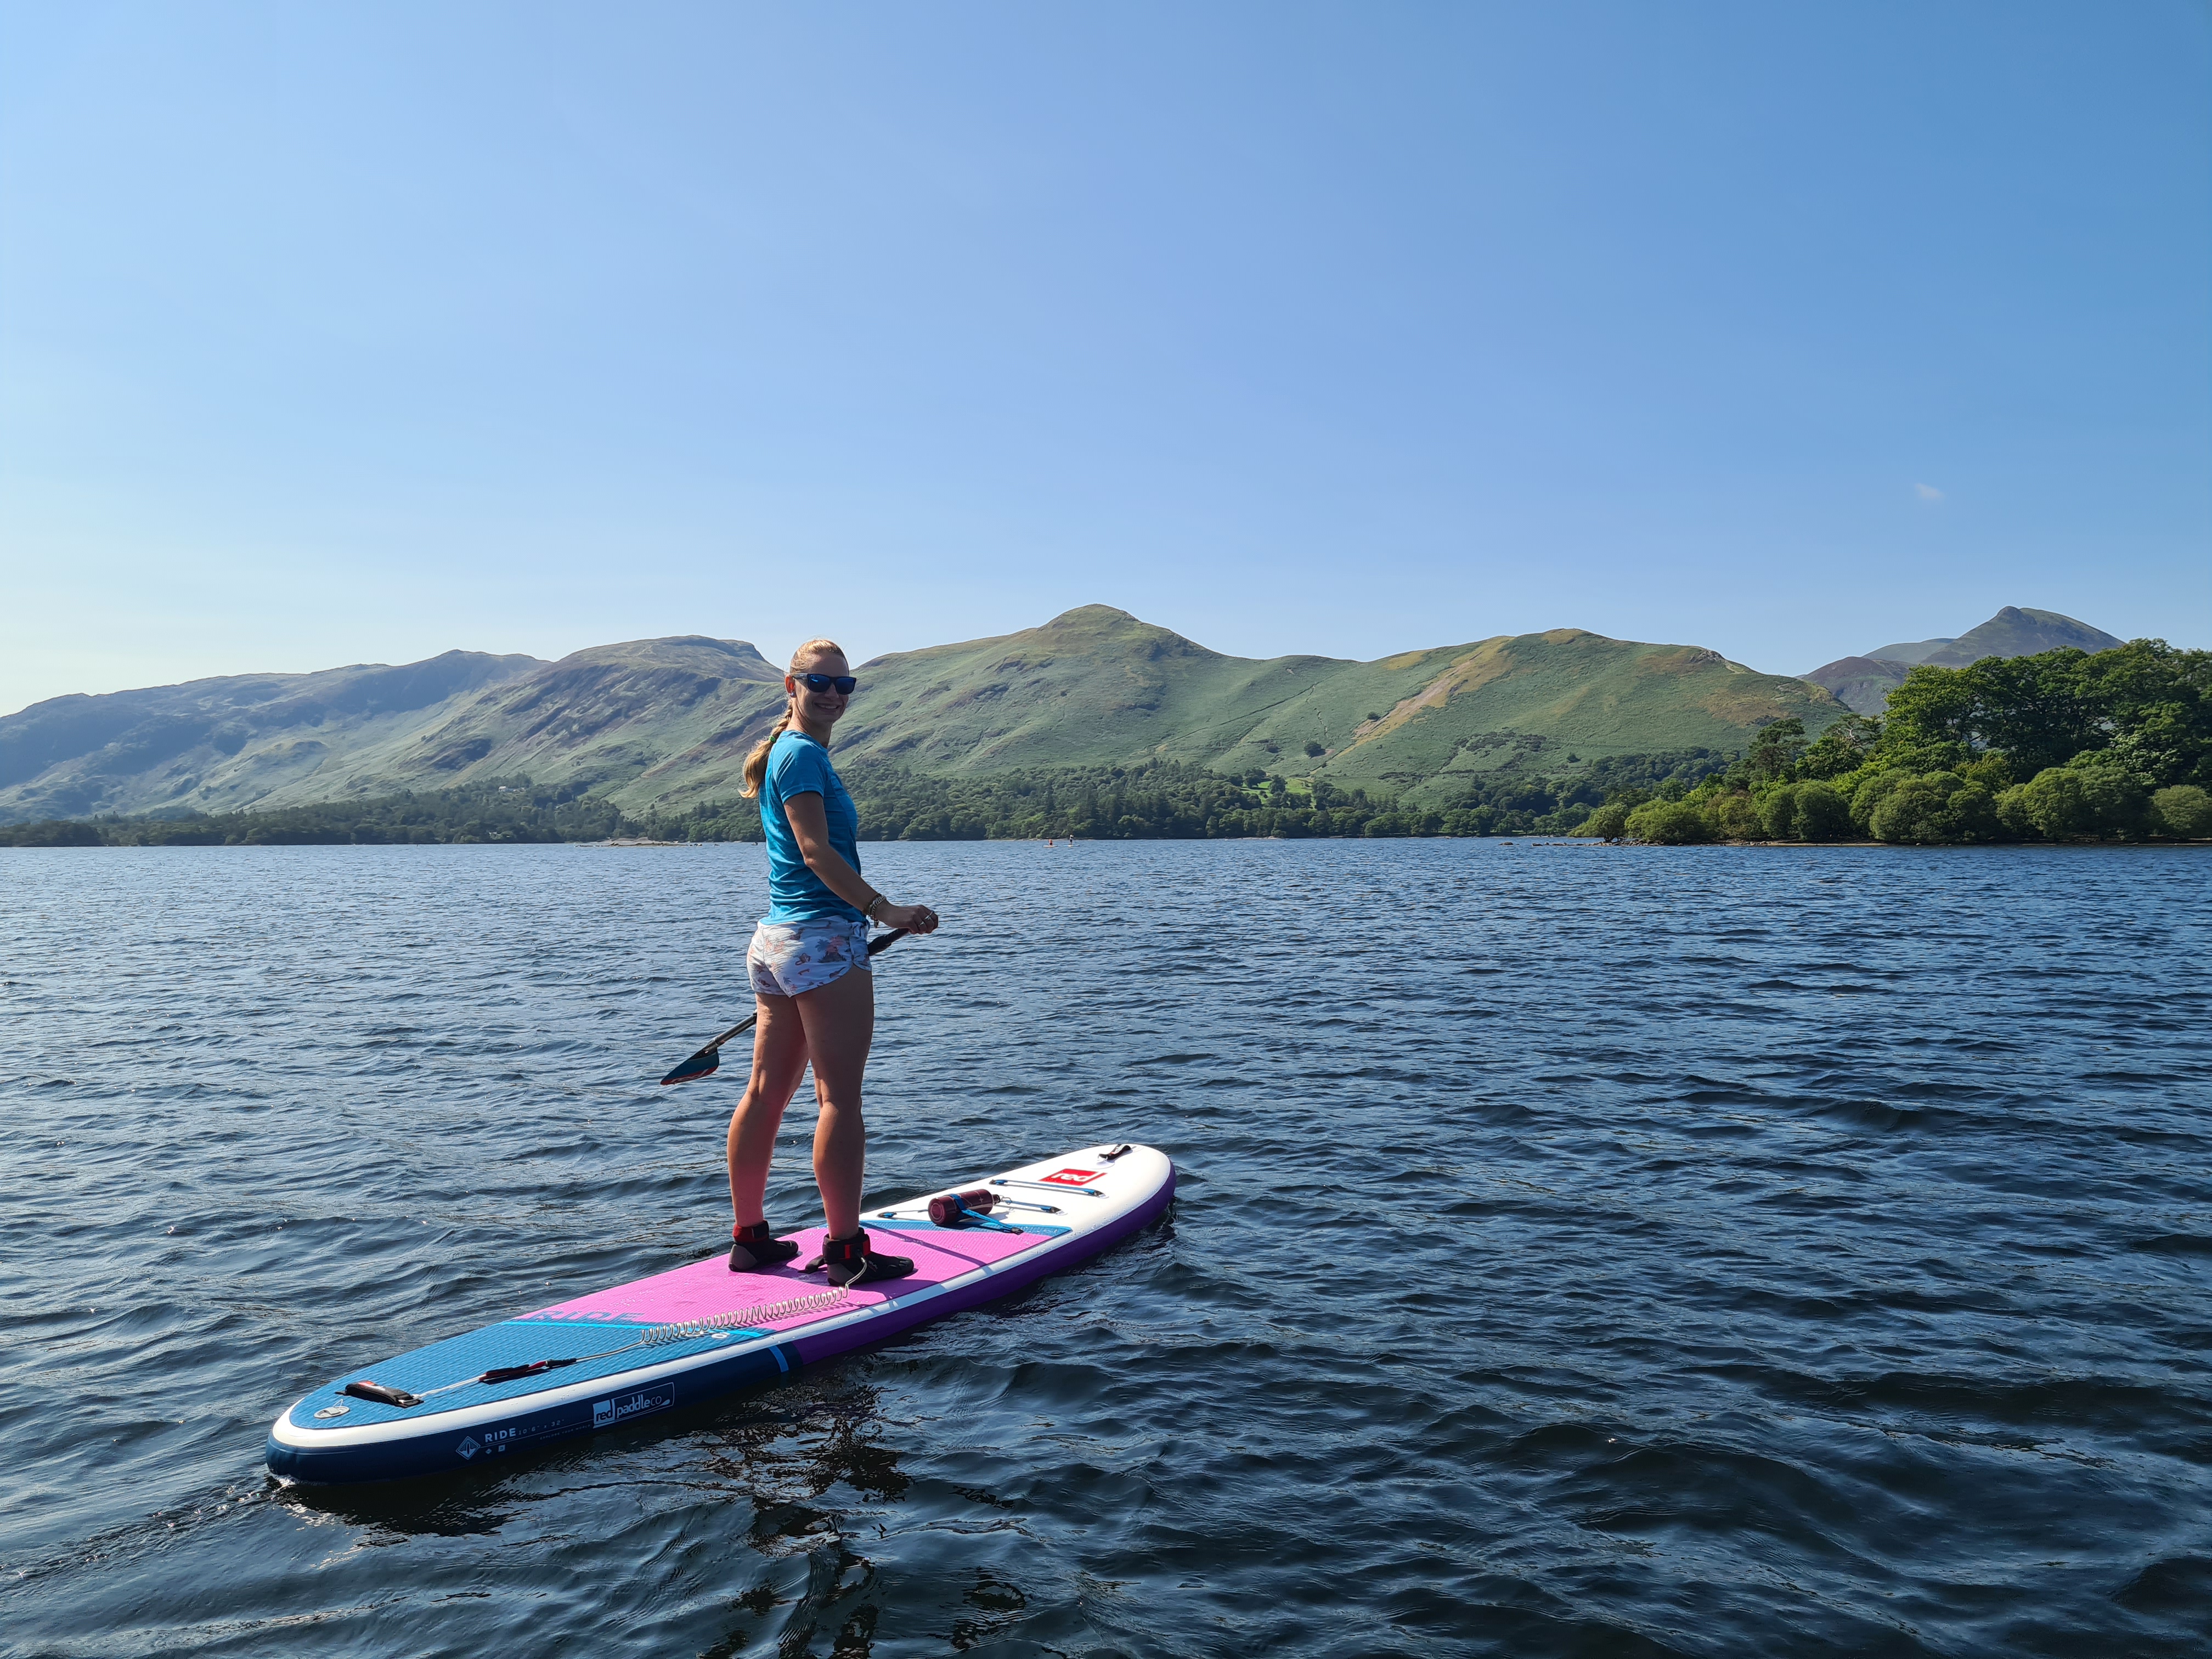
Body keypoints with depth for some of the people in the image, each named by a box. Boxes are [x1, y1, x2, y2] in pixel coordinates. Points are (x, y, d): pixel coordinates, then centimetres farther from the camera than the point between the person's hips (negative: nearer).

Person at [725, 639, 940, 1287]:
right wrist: (884, 909, -21)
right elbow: (817, 852, -19)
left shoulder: (785, 752, 20)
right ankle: (846, 1250, -1)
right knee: (840, 1100, -6)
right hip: (824, 939, -10)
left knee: (766, 1094, 12)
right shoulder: (804, 754, -11)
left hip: (775, 937, 10)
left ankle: (749, 1237, 21)